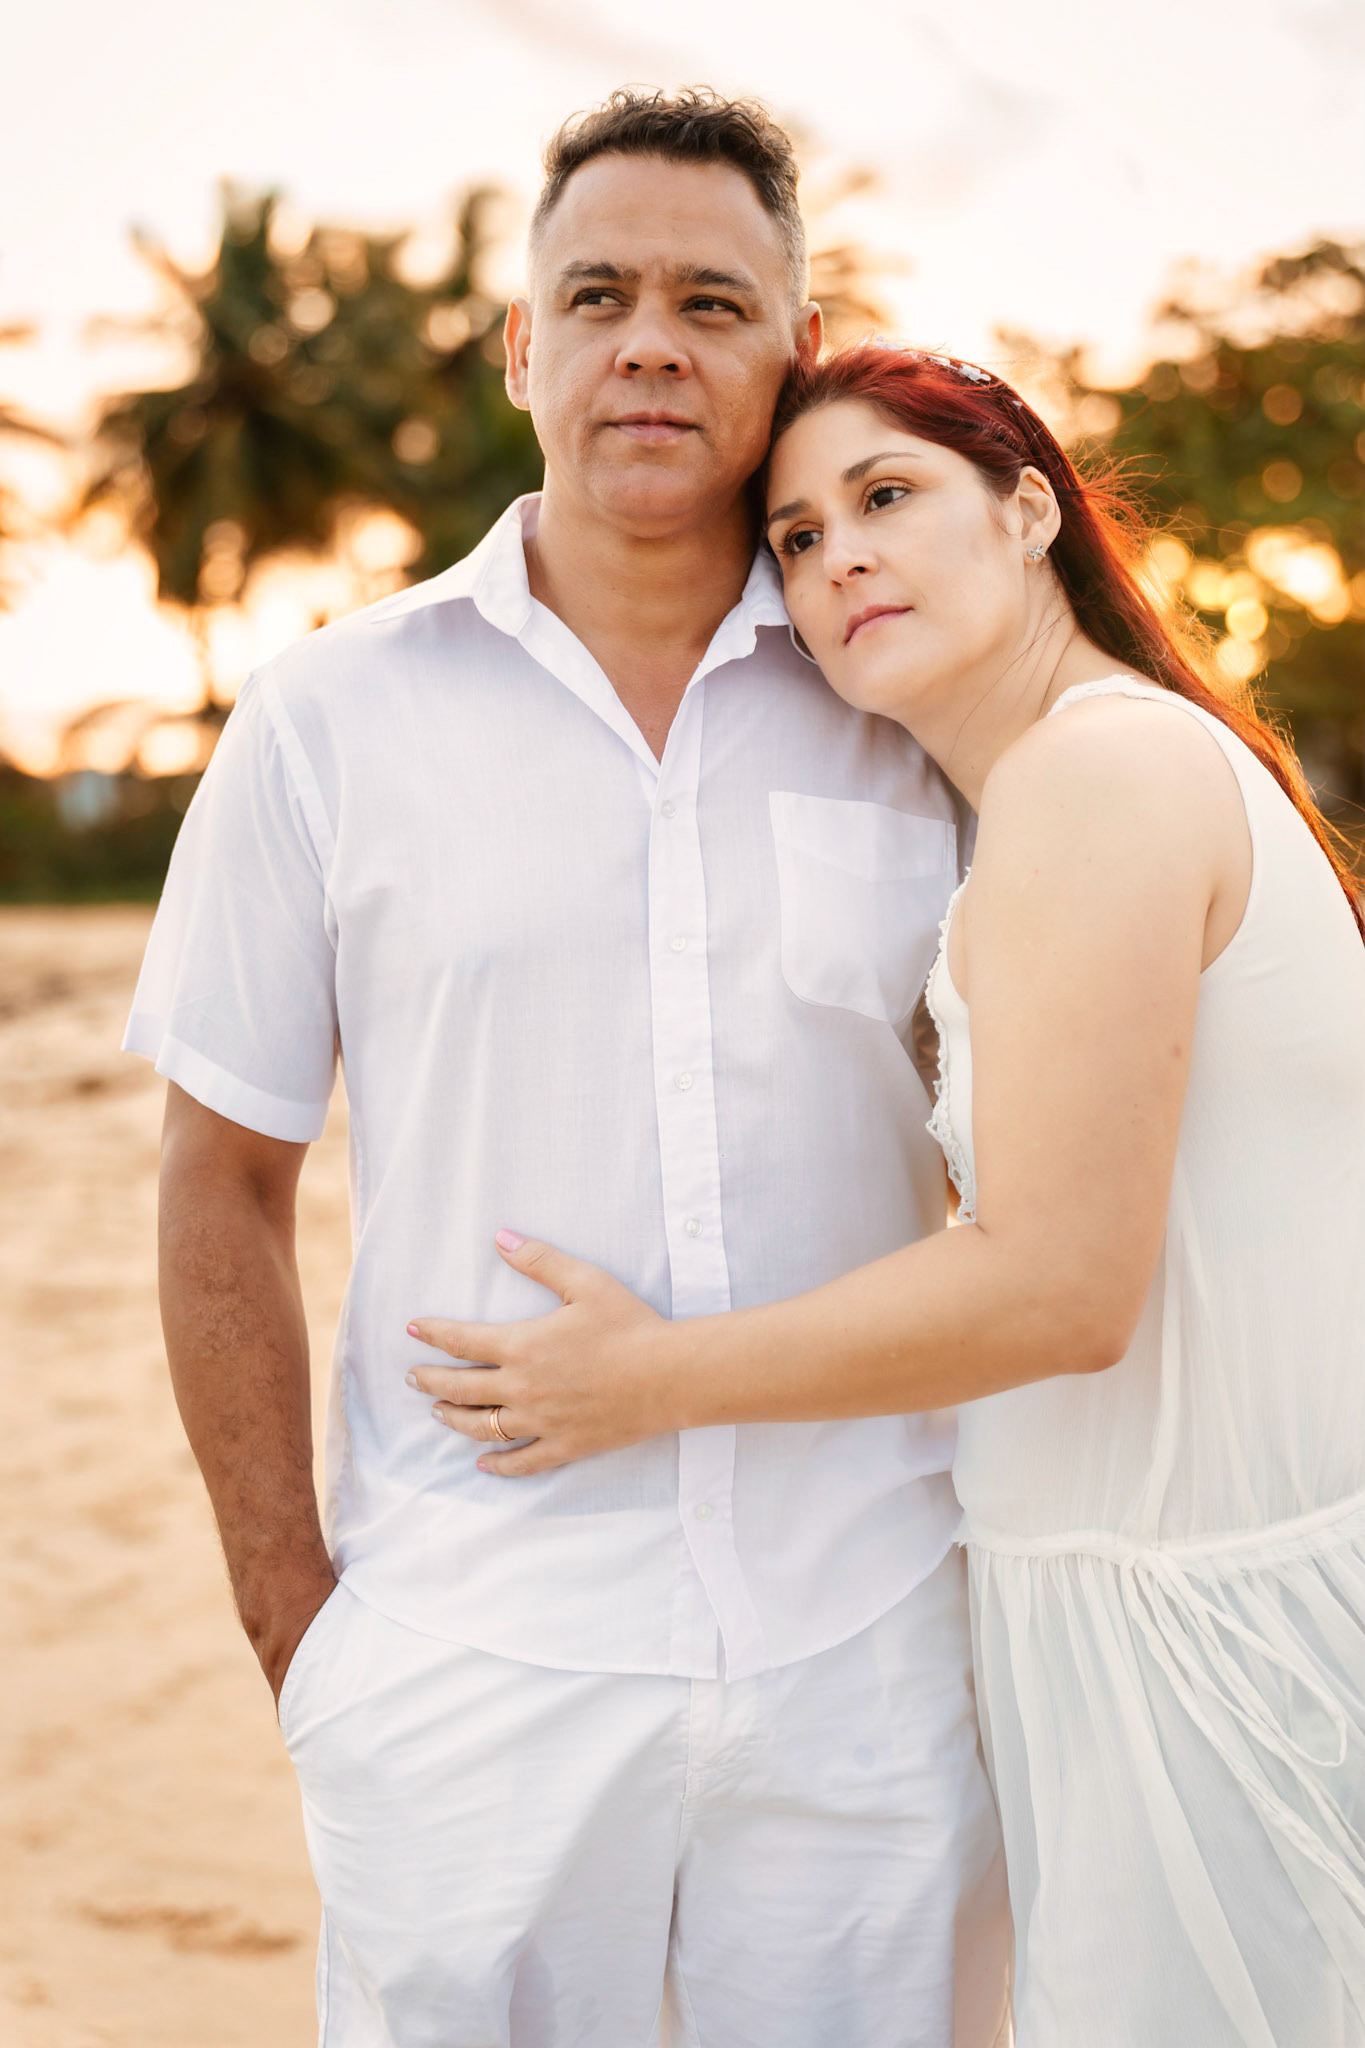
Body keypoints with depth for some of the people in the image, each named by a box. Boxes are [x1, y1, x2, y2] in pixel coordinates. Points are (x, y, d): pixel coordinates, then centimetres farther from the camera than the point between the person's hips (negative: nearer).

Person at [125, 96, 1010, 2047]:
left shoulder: (919, 718, 4)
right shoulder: (332, 719, 1)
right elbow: (226, 1188, 4)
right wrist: (292, 1614, 1)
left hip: (871, 1663, 1)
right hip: (470, 1675, -1)